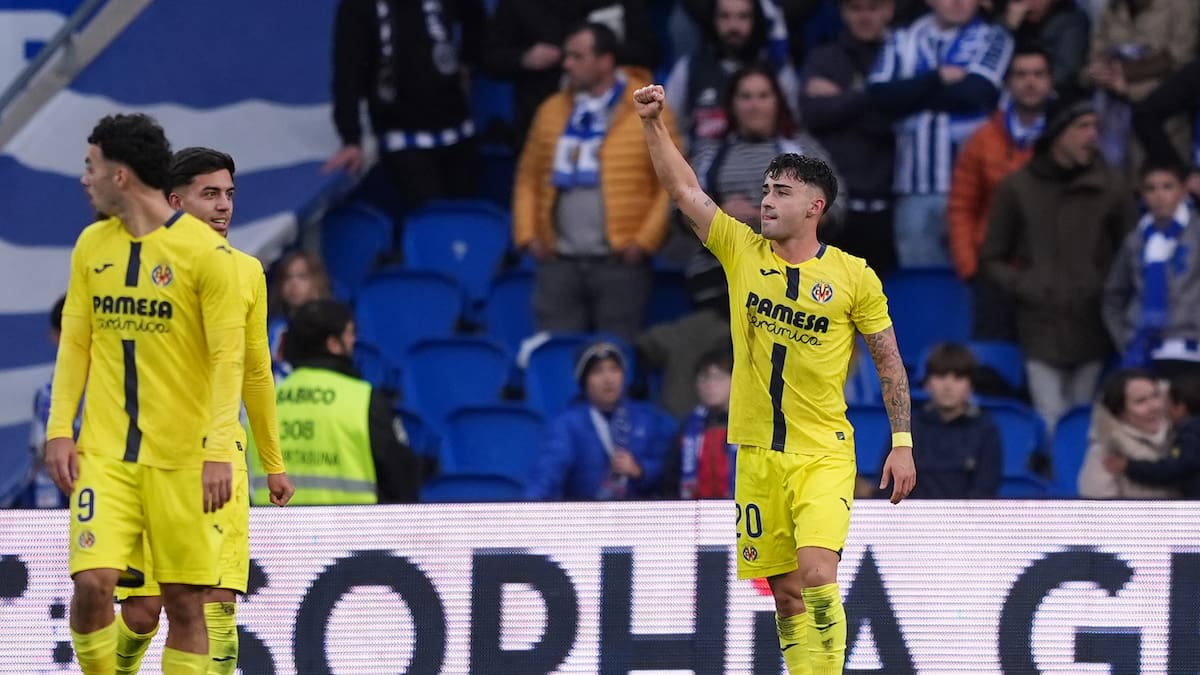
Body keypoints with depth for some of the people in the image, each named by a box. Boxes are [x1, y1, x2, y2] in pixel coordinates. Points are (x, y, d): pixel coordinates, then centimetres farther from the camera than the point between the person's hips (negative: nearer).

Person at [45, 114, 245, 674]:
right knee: (92, 581, -12)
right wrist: (59, 429, 2)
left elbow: (228, 358, -9)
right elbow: (75, 343, 13)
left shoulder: (205, 250, -7)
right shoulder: (92, 245, 9)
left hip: (182, 456, -3)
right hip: (104, 452, 3)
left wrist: (219, 451, -17)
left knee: (184, 601, -1)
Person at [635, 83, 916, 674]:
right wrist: (654, 123, -12)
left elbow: (889, 361, 4)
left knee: (816, 575, -20)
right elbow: (684, 189, 0)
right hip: (757, 454, 3)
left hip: (823, 454, -3)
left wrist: (902, 442, 0)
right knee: (786, 594, 5)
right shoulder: (742, 252, 4)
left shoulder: (853, 276, -3)